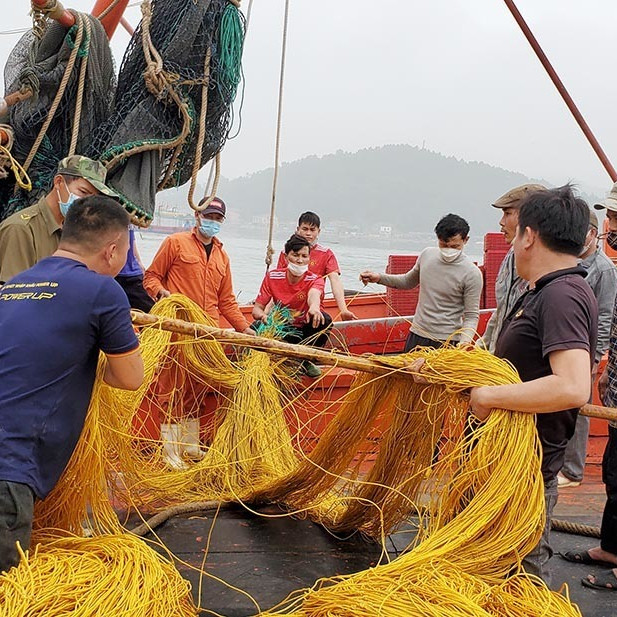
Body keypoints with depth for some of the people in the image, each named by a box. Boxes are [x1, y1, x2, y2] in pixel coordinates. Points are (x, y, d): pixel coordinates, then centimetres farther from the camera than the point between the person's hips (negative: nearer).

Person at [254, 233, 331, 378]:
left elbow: (314, 295, -37)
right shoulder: (272, 277, -7)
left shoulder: (315, 280, -11)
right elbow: (257, 308, -7)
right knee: (257, 327, -31)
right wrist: (263, 315, -35)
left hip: (304, 331, 0)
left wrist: (314, 307, -63)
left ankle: (305, 360, -6)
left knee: (325, 320, -30)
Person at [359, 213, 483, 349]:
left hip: (448, 342, -5)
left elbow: (471, 315, -10)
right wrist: (379, 278, 7)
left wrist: (465, 341, -28)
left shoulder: (472, 274, -13)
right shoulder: (427, 254, 2)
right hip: (417, 336, 5)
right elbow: (408, 281, 20)